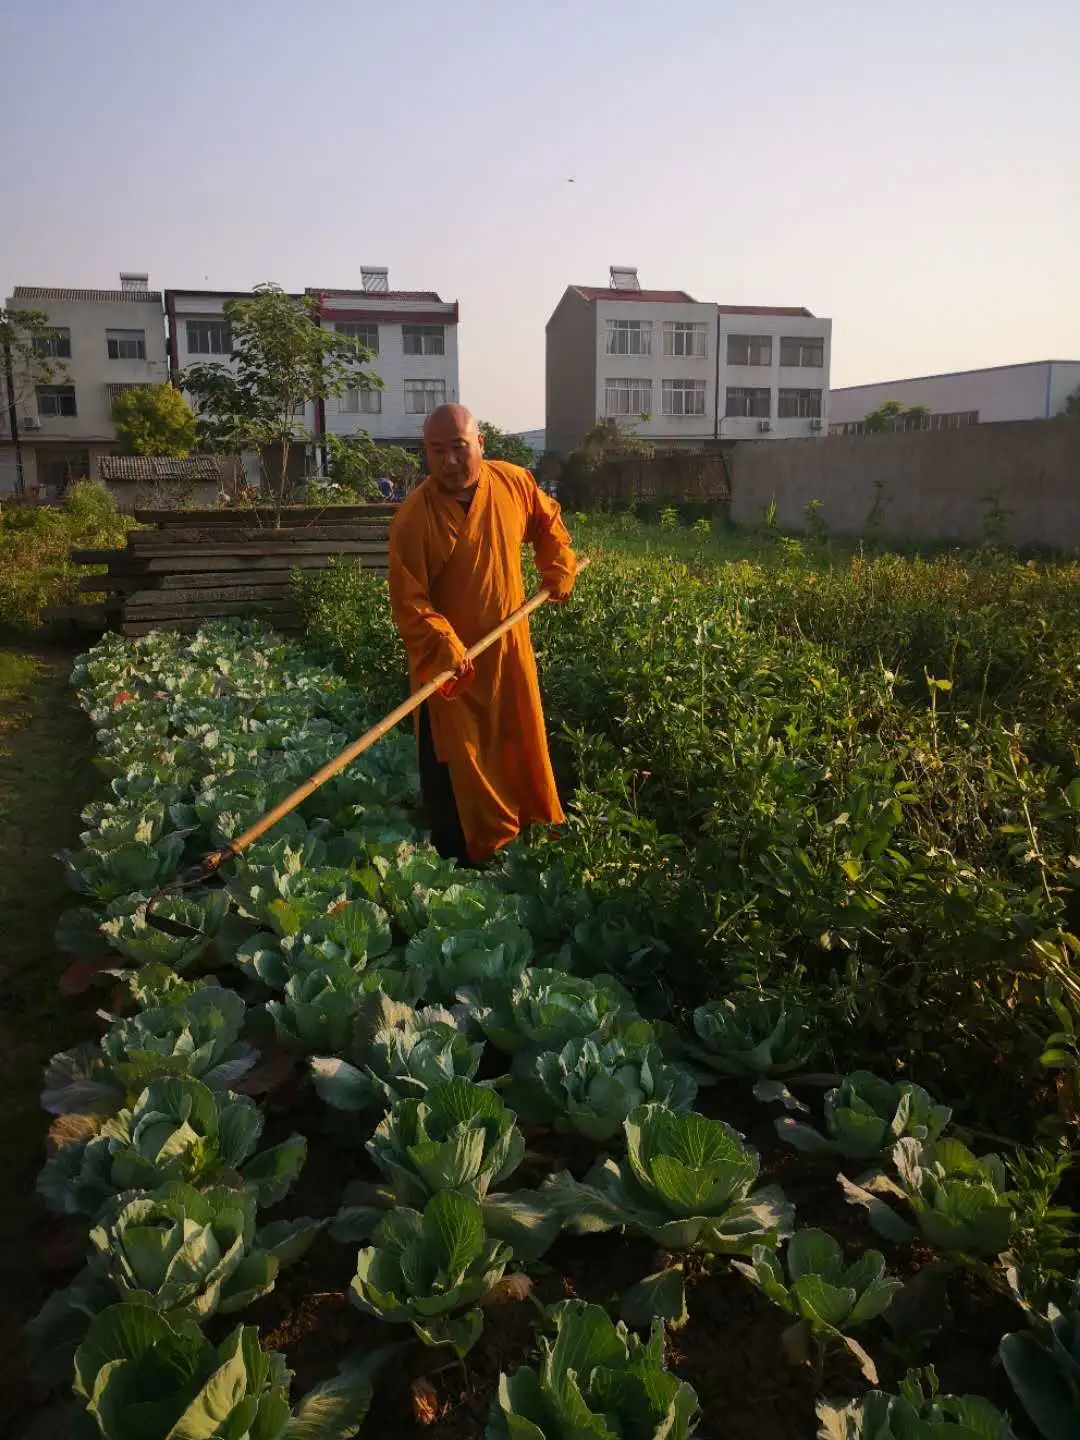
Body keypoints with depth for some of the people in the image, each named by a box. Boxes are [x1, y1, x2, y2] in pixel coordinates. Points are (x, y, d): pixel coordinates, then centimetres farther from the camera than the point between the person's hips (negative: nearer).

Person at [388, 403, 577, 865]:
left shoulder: (515, 482, -7)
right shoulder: (413, 518, -22)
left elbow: (547, 520, 16)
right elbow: (408, 602, -23)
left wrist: (558, 569, 9)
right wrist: (445, 647, -35)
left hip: (508, 646, 5)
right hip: (448, 661, -4)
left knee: (522, 742, 20)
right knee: (453, 762, 5)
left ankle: (536, 829, 41)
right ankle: (460, 859, 22)